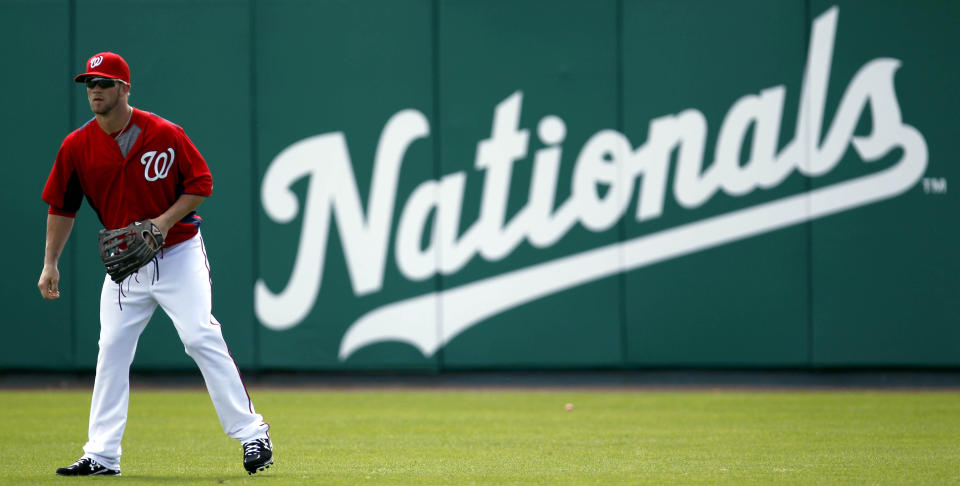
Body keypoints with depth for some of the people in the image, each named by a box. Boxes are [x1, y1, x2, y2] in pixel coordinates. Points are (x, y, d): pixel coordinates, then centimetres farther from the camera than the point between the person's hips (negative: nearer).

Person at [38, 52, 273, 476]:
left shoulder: (164, 134, -11)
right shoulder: (77, 146, -2)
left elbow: (201, 183, -6)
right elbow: (62, 207, 7)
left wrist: (163, 222, -18)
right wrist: (50, 265, 2)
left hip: (180, 254, -4)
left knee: (201, 339, -13)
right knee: (111, 350, 2)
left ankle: (251, 433, -8)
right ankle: (102, 455, 7)